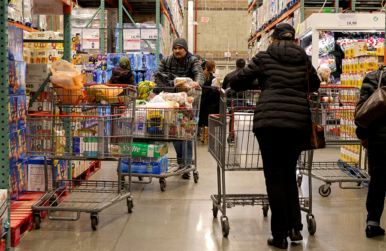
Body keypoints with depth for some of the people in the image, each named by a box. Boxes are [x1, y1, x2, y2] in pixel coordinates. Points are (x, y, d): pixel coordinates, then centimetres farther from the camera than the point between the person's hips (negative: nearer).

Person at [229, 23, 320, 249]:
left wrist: (258, 83, 29)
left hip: (270, 122, -3)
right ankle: (295, 227, 12)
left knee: (275, 178, 2)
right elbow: (315, 84, 30)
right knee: (289, 174, 18)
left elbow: (237, 82, 9)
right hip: (300, 122, 3)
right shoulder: (303, 59, 16)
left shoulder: (264, 57, 8)